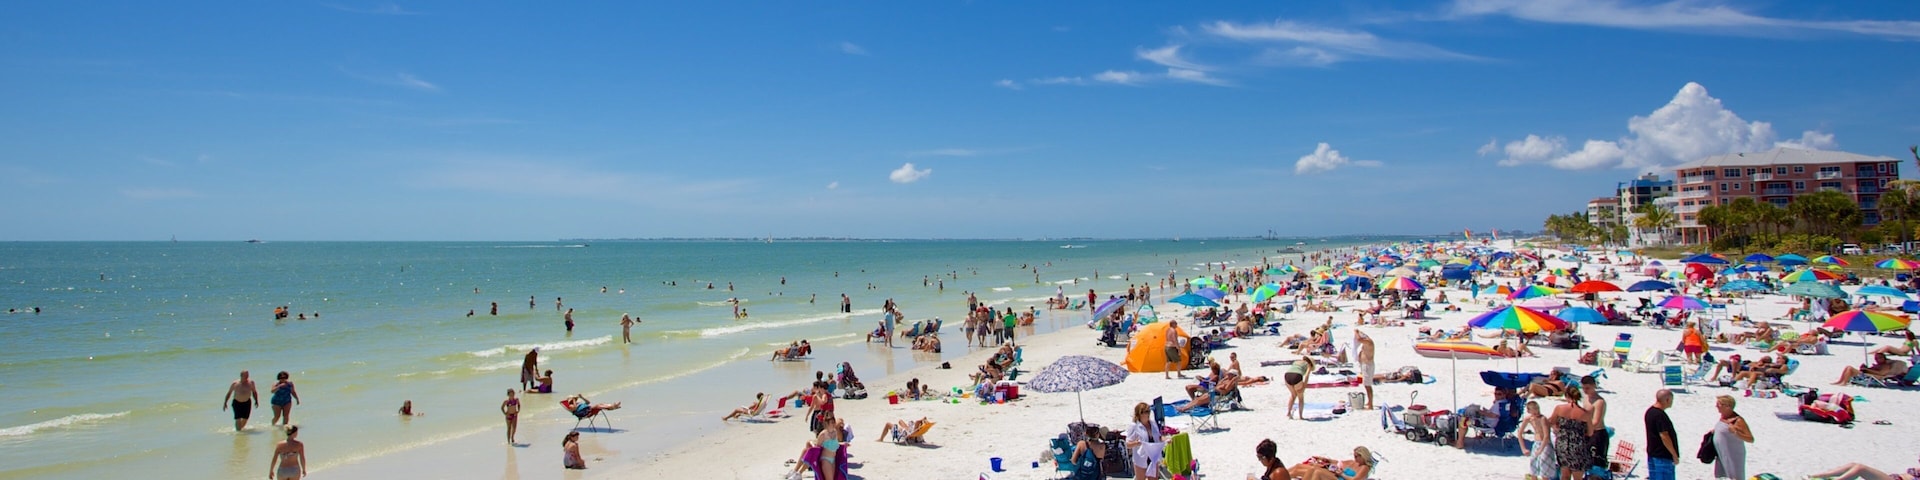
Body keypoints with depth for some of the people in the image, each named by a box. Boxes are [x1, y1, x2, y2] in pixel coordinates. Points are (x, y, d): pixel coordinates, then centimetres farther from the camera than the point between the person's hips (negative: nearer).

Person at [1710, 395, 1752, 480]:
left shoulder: (1738, 420, -21)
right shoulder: (1722, 416, 4)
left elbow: (1751, 439, -24)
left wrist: (1736, 432, -36)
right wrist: (1714, 431, 9)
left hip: (1733, 457, -8)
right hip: (1721, 455, 8)